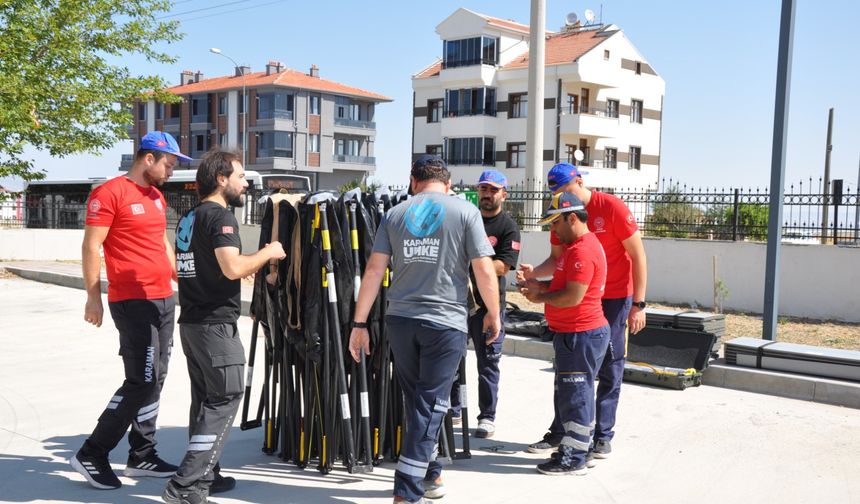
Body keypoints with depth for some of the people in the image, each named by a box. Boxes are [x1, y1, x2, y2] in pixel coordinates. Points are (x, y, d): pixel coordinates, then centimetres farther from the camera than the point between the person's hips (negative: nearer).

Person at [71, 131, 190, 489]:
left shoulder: (157, 196, 16)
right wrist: (93, 297, -14)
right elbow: (91, 246, -11)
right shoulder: (110, 193, -9)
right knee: (141, 382, -9)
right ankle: (91, 454, 5)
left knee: (155, 380, 10)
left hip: (164, 299, 8)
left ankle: (142, 456, 19)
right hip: (132, 302, -8)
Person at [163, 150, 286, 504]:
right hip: (216, 324, -9)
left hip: (191, 321, 9)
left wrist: (251, 264, 22)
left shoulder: (189, 218, 15)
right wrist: (267, 253, -9)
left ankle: (203, 474, 25)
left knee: (205, 399, 16)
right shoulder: (220, 216, -14)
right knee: (224, 400, -4)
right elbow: (233, 268, -25)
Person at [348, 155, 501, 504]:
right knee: (430, 406, 4)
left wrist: (360, 323, 4)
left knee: (417, 401, 18)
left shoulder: (395, 214, 8)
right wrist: (493, 314, 8)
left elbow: (374, 270, 2)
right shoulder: (465, 212, -1)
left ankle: (429, 475, 32)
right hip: (446, 321, -3)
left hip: (400, 319, 4)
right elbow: (484, 271, -6)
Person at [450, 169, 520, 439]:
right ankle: (451, 410, 26)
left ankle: (487, 417, 13)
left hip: (488, 303, -4)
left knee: (488, 362, 3)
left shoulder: (508, 227, -2)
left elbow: (503, 266, -13)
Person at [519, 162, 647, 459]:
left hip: (615, 300, -5)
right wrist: (534, 273, -18)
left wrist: (638, 304, -14)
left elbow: (638, 256, -11)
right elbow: (557, 258, 4)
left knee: (609, 371, 4)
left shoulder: (612, 208, -14)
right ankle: (559, 432, 13)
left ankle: (603, 436, 13)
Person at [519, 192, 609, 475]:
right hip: (572, 333, 11)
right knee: (569, 393, 17)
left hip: (581, 334, -11)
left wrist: (540, 298, -11)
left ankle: (574, 459, 5)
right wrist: (540, 286, 8)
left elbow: (573, 296, -25)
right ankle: (574, 448, 28)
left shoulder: (583, 251, -20)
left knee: (576, 394, -4)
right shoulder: (577, 246, 16)